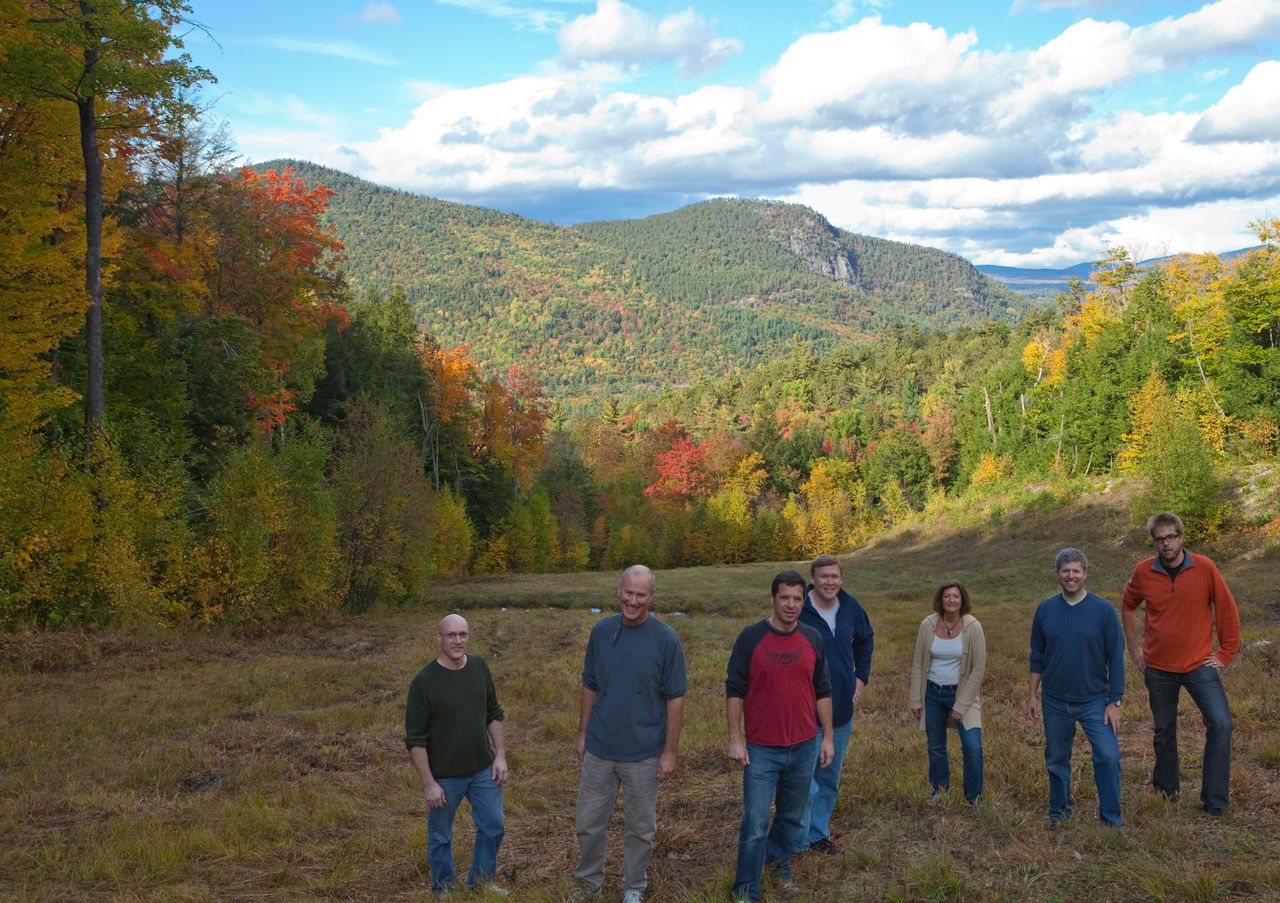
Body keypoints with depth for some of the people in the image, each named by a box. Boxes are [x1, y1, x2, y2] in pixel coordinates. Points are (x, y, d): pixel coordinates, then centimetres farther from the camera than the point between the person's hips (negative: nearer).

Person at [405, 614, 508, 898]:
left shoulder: (479, 667, -4)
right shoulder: (424, 681, -19)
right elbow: (415, 739, -15)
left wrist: (500, 755, 2)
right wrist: (428, 783, -16)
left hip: (483, 770, 5)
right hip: (444, 777, -4)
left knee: (492, 826, 15)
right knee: (440, 837, 12)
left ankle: (481, 882, 36)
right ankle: (443, 892, 32)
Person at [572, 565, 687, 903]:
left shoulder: (666, 640, -12)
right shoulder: (601, 631, -2)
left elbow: (675, 698, -8)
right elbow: (590, 687, 7)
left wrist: (670, 751, -8)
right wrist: (582, 734, 8)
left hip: (644, 754, -2)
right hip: (599, 750, 3)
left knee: (640, 827, 12)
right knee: (589, 822, 13)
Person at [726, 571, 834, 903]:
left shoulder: (813, 639, 2)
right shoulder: (751, 637, -8)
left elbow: (823, 691, 9)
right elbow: (734, 690, -5)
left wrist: (828, 737, 7)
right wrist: (735, 738, -8)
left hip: (804, 748, 4)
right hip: (761, 750, -3)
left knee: (794, 816, 18)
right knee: (755, 823, -1)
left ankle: (779, 859, 42)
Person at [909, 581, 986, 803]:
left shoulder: (972, 627, -12)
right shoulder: (928, 625, -6)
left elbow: (978, 669, -10)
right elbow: (918, 665, 2)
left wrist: (961, 705, -11)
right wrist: (915, 700, 0)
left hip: (963, 693, -2)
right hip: (933, 694, 2)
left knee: (972, 747, -13)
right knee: (936, 747, 14)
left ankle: (973, 798, 7)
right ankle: (939, 790, 37)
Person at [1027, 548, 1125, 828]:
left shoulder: (1103, 610, -8)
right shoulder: (1045, 610, 0)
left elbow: (1116, 659, -5)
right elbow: (1037, 656, 9)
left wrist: (1115, 702, -8)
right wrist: (1033, 694, 6)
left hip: (1095, 700, -3)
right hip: (1055, 701, 3)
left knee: (1108, 756, -13)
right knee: (1056, 760, 13)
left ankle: (1111, 820, 1)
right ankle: (1058, 813, 30)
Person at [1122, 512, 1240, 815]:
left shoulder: (1204, 568, -10)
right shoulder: (1143, 572, -5)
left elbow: (1227, 610, -2)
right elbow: (1128, 606, 13)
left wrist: (1226, 653, -1)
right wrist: (1134, 648, 11)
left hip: (1199, 664, -2)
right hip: (1158, 667, 2)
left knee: (1220, 724, -14)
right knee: (1164, 731, 14)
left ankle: (1215, 801, -3)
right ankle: (1165, 789, 34)